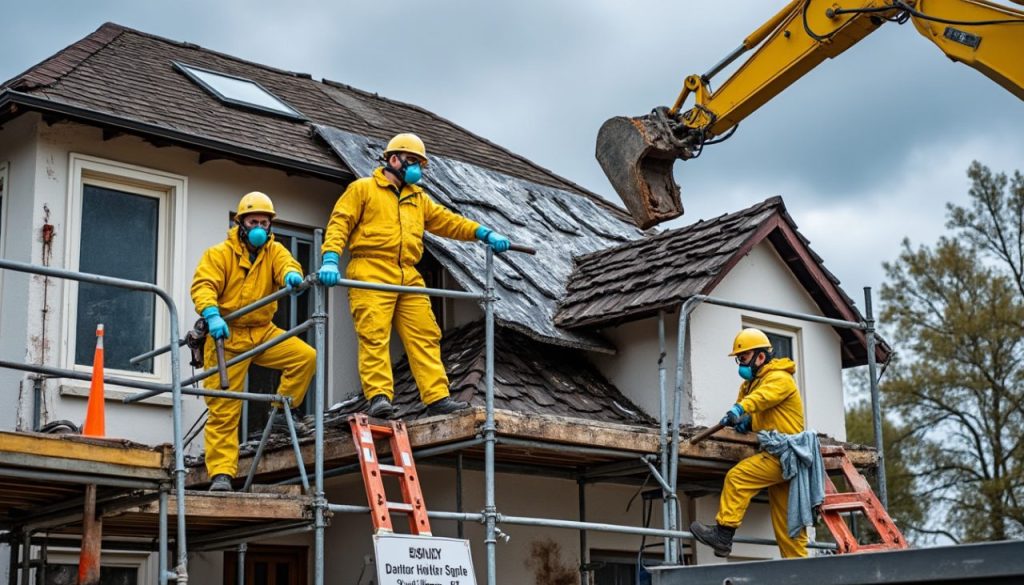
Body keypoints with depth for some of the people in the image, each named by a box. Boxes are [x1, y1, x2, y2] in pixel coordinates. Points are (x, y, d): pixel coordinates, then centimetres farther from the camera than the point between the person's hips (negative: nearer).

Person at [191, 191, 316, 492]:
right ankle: (221, 473, -3)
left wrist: (291, 275, -40)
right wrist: (212, 315, -34)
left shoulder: (274, 251, 7)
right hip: (227, 336, -3)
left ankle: (281, 412, -2)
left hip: (263, 333, 3)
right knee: (224, 408, -5)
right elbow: (203, 285, -15)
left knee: (306, 356, -19)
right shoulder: (220, 253, -2)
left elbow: (286, 264, -14)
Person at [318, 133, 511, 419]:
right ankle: (379, 398, -17)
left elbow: (447, 221, 23)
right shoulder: (362, 189, 9)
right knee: (374, 336, -13)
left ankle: (437, 398, -5)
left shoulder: (418, 198, 28)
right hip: (371, 274, -6)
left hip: (408, 277, 6)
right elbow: (339, 224, 0)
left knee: (425, 336, -2)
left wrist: (484, 233, 9)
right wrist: (330, 260, -17)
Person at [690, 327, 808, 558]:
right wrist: (745, 421, -9)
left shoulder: (779, 379, -11)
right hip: (779, 456, 10)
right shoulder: (751, 382, 19)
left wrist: (739, 409, -51)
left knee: (737, 477, -20)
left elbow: (762, 396, -32)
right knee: (785, 519, 9)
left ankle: (723, 534, -20)